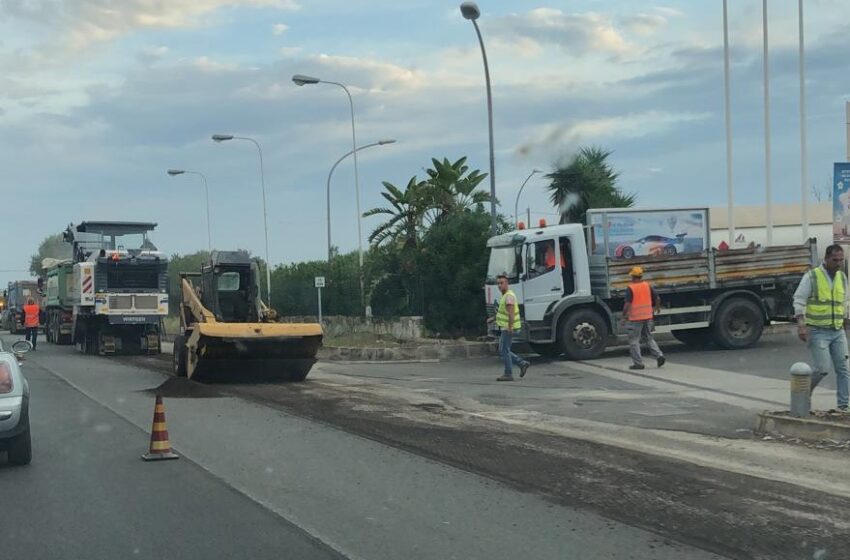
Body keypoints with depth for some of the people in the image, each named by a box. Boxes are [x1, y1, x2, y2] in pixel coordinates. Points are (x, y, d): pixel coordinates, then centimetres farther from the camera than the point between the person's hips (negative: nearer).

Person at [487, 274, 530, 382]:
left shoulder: (509, 296, -16)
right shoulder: (504, 295, 15)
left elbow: (511, 312, -26)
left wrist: (510, 327, -32)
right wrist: (493, 318, 21)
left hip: (508, 328, -10)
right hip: (505, 327, 10)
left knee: (504, 351, -4)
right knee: (503, 351, 13)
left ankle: (508, 374, 2)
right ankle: (522, 363, 14)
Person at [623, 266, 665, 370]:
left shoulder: (631, 288, -13)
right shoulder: (647, 286, 4)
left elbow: (628, 304, -20)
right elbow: (657, 299, 8)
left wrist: (624, 314, -5)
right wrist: (657, 308, 27)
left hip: (635, 318, -6)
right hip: (648, 317, 6)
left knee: (634, 341, 5)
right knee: (649, 338, 18)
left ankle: (638, 363, 4)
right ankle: (659, 356, 2)